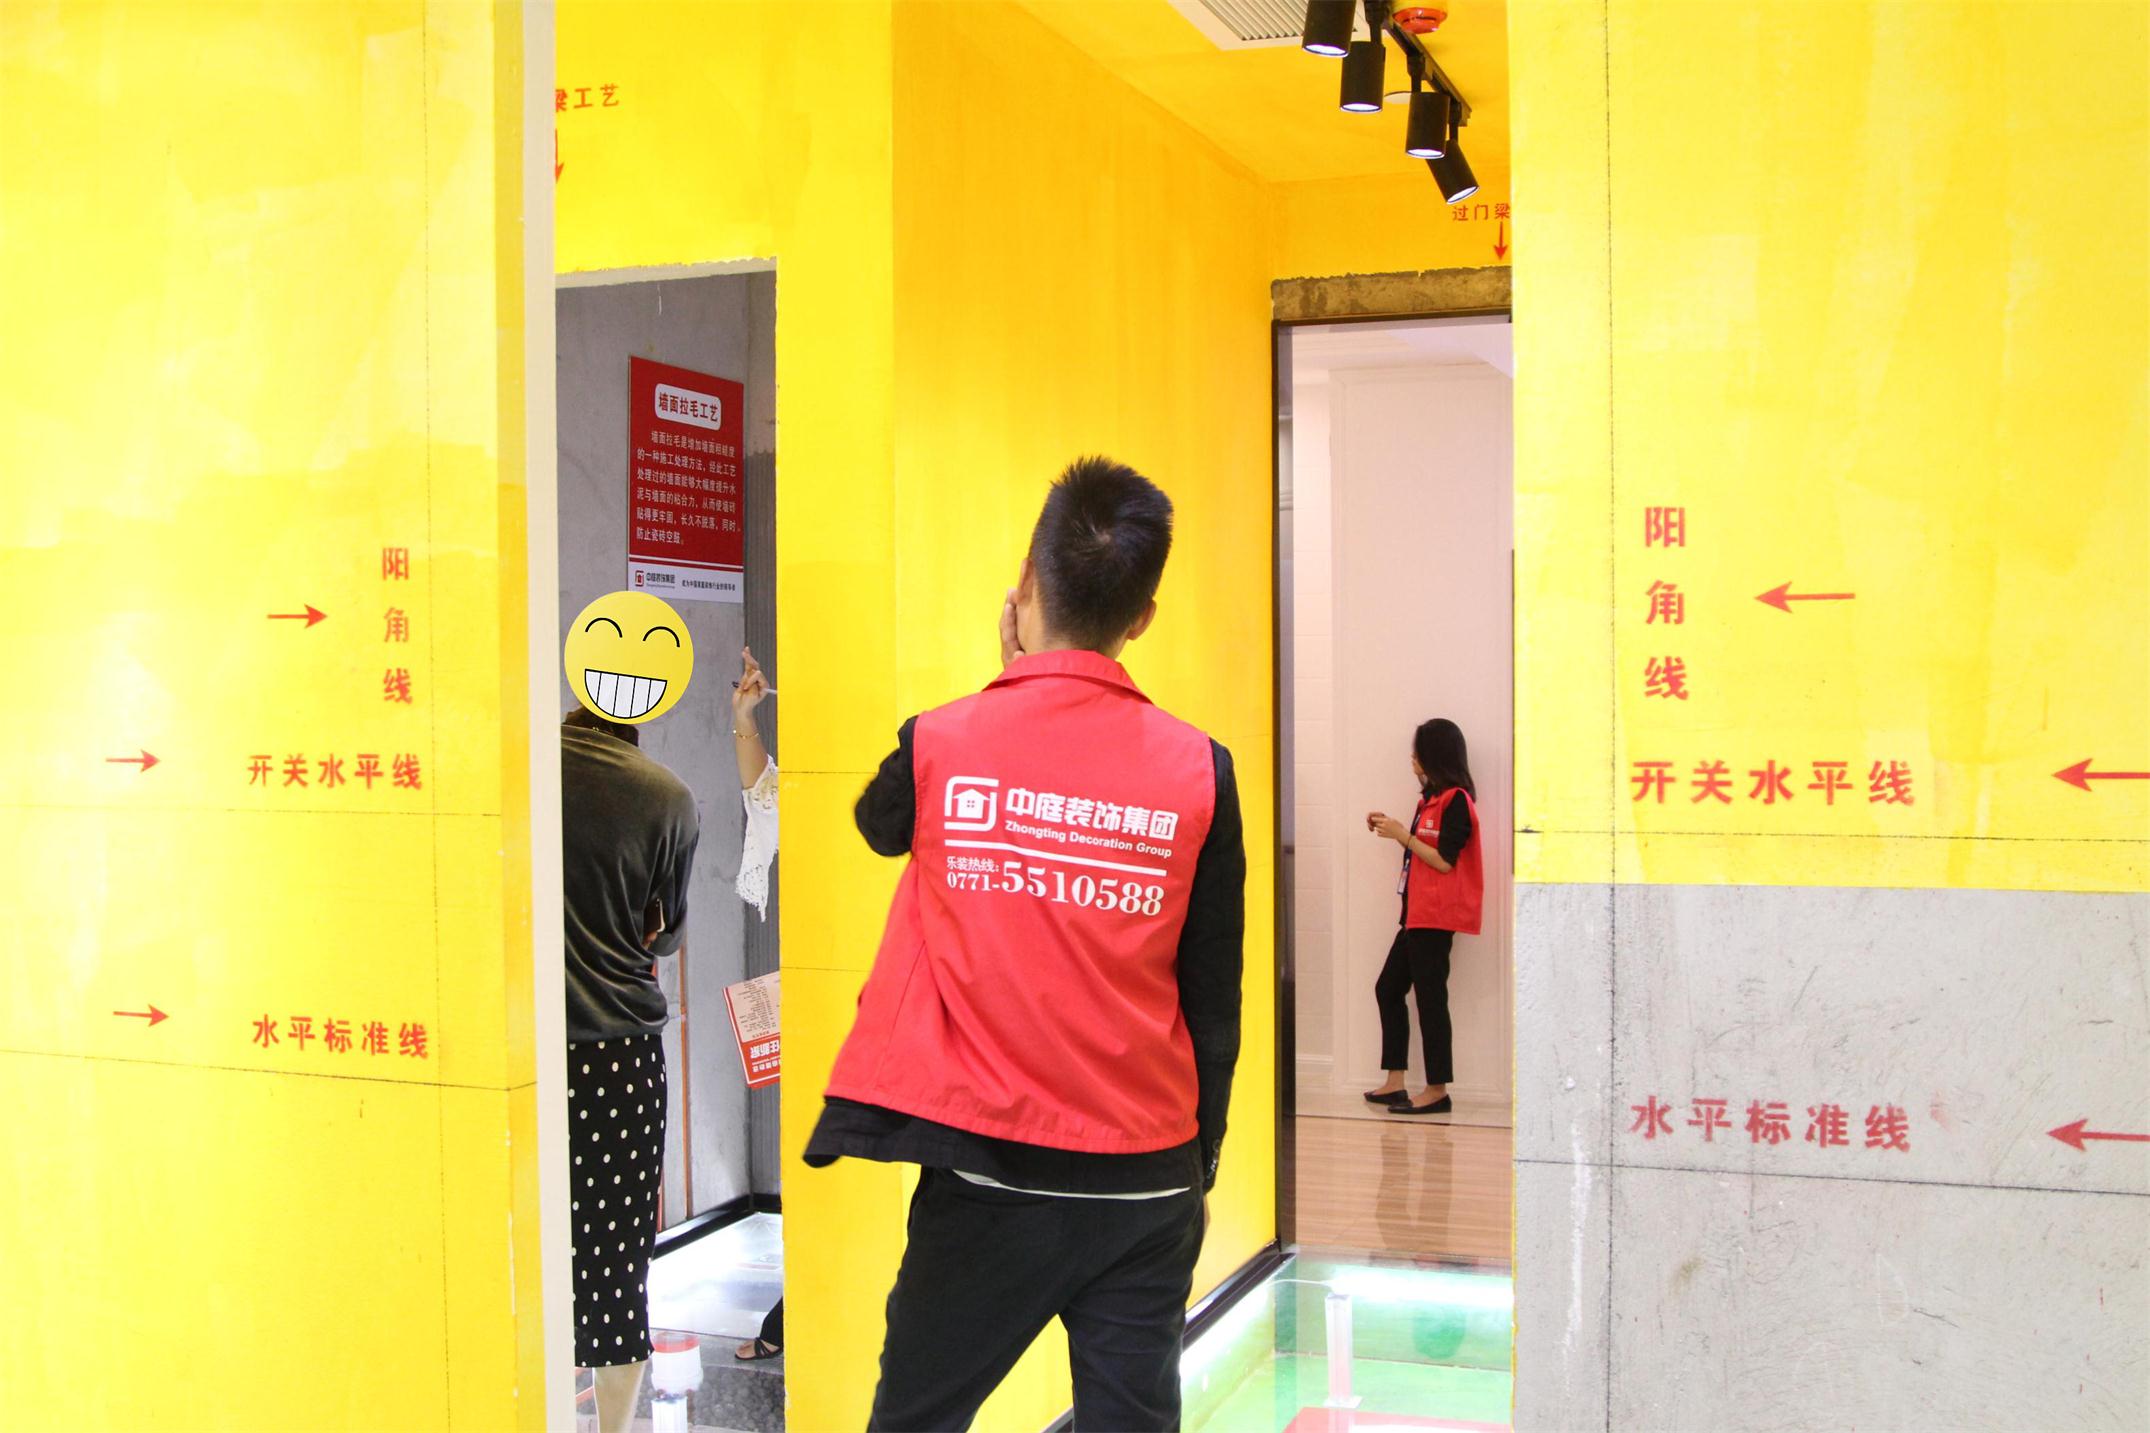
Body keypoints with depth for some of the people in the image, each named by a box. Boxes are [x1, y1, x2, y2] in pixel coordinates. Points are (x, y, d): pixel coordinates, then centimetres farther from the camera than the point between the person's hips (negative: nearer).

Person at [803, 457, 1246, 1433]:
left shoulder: (939, 745, -8)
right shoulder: (1199, 772, -6)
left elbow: (880, 825, 17)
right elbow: (1214, 1001, 0)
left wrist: (1008, 679, 15)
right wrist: (1200, 1167, 13)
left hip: (983, 1173, -1)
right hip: (1145, 1182, 1)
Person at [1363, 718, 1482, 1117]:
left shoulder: (1456, 800, -12)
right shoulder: (1432, 798, 17)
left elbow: (1444, 860, -17)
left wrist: (1403, 835, -14)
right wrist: (1392, 829, 10)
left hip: (1436, 916, -10)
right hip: (1418, 914, 10)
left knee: (1429, 997, -7)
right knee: (1388, 988, 11)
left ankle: (1437, 1091, -1)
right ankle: (1395, 1083, 14)